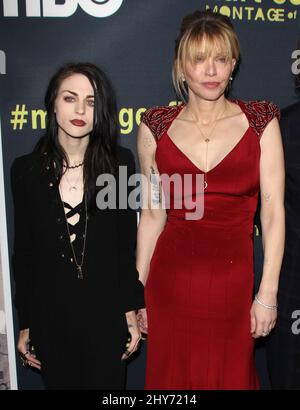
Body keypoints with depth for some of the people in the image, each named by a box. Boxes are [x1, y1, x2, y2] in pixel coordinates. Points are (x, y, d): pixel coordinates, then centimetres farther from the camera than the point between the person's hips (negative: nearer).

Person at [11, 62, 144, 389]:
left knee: (107, 383, 14)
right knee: (60, 382, 17)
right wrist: (25, 324, 5)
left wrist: (132, 310, -1)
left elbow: (128, 244, -1)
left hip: (106, 313, -1)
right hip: (50, 316, 1)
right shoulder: (26, 170, -2)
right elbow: (23, 251, 2)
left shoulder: (119, 163, -5)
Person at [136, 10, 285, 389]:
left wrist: (268, 293, -6)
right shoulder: (156, 126, 1)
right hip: (171, 278, 1)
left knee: (232, 376, 17)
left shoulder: (261, 120, -1)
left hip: (233, 276, 0)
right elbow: (152, 213, 4)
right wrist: (138, 288, 5)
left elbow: (273, 210, -4)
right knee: (173, 376, 17)